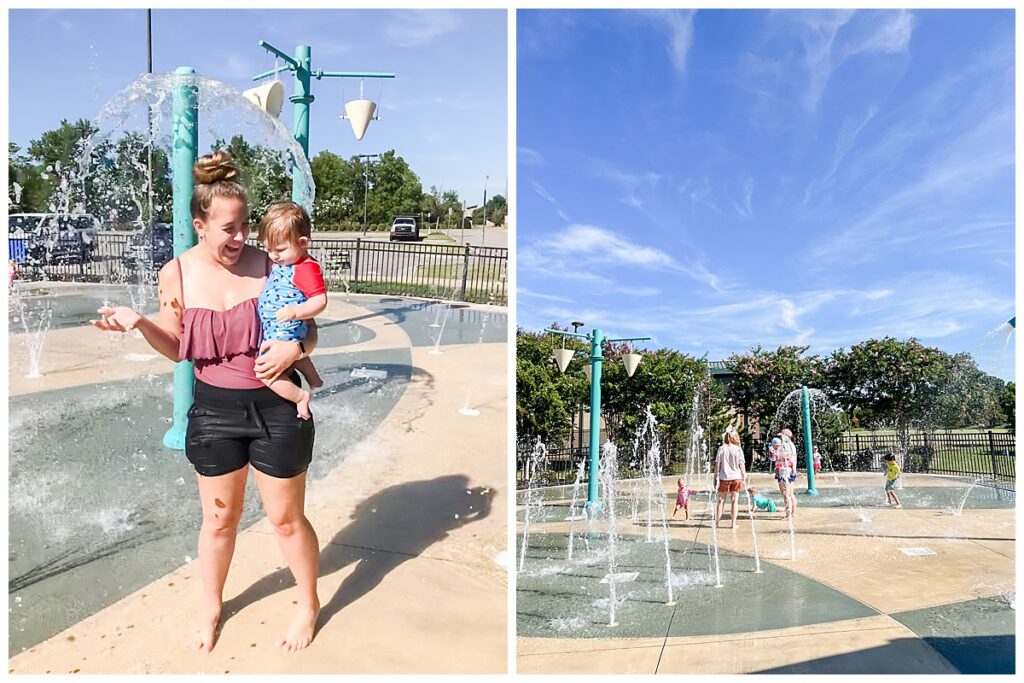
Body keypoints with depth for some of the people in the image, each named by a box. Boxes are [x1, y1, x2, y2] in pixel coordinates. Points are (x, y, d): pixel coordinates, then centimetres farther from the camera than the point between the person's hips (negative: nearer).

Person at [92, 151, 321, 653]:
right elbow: (177, 348, 5)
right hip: (214, 409, 2)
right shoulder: (177, 274, -5)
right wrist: (138, 323, -13)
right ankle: (210, 606, 43)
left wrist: (294, 347, -22)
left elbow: (308, 329, 0)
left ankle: (308, 604, 34)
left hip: (275, 407, -2)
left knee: (286, 518, 10)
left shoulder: (268, 264, -10)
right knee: (219, 518, 17)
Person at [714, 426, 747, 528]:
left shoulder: (721, 449, -3)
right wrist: (744, 478, 6)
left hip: (724, 478, 1)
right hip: (736, 477, -1)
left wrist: (715, 477, 6)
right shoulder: (738, 449, -5)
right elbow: (742, 465, -2)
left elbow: (717, 464, -1)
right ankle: (733, 523, 6)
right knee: (734, 500, 5)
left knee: (721, 500, 9)